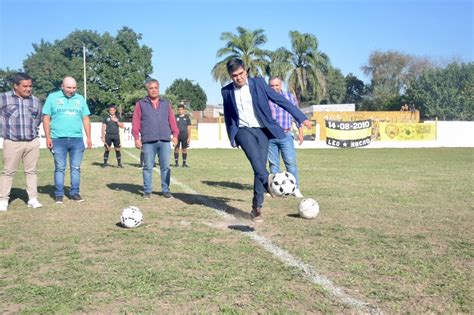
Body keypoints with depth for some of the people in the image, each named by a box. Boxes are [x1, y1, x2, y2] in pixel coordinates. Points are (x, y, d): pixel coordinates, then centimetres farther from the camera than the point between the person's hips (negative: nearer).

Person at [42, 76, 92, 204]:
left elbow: (86, 119, 13)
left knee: (76, 168, 6)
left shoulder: (80, 99, 11)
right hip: (58, 139, -2)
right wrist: (48, 137, -5)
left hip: (77, 139, 3)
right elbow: (46, 118, 1)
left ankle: (75, 193, 14)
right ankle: (59, 194, 11)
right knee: (59, 168, 3)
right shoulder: (52, 97, 2)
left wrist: (88, 137, 8)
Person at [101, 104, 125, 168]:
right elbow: (103, 127, 6)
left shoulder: (118, 117, 13)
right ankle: (105, 163, 6)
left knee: (117, 149, 1)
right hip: (108, 136, -1)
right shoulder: (106, 118, 7)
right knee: (107, 149, -1)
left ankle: (119, 163, 7)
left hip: (116, 136, 1)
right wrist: (103, 136, -1)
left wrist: (117, 121, -7)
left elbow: (122, 126, 7)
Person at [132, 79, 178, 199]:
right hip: (148, 141, -2)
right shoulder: (141, 104, 7)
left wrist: (175, 134, 4)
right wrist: (136, 137, -4)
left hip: (165, 140, 2)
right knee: (148, 167, 2)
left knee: (165, 166, 3)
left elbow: (172, 120, 11)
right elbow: (136, 122, 3)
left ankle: (166, 190, 11)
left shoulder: (166, 103, 15)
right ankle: (147, 191, 10)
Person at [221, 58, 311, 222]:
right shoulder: (226, 91, 5)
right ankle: (269, 183, -51)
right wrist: (231, 137, 21)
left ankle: (257, 208, 2)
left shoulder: (258, 83, 0)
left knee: (260, 167, -5)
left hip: (262, 130, 0)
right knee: (255, 158, -30)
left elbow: (280, 99, 0)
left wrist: (301, 117, -2)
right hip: (243, 130, 0)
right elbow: (228, 115, 18)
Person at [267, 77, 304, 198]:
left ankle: (296, 189, -1)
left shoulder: (290, 97, 7)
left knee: (291, 162, -7)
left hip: (286, 135, 0)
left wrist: (300, 132, 9)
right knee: (273, 164, 5)